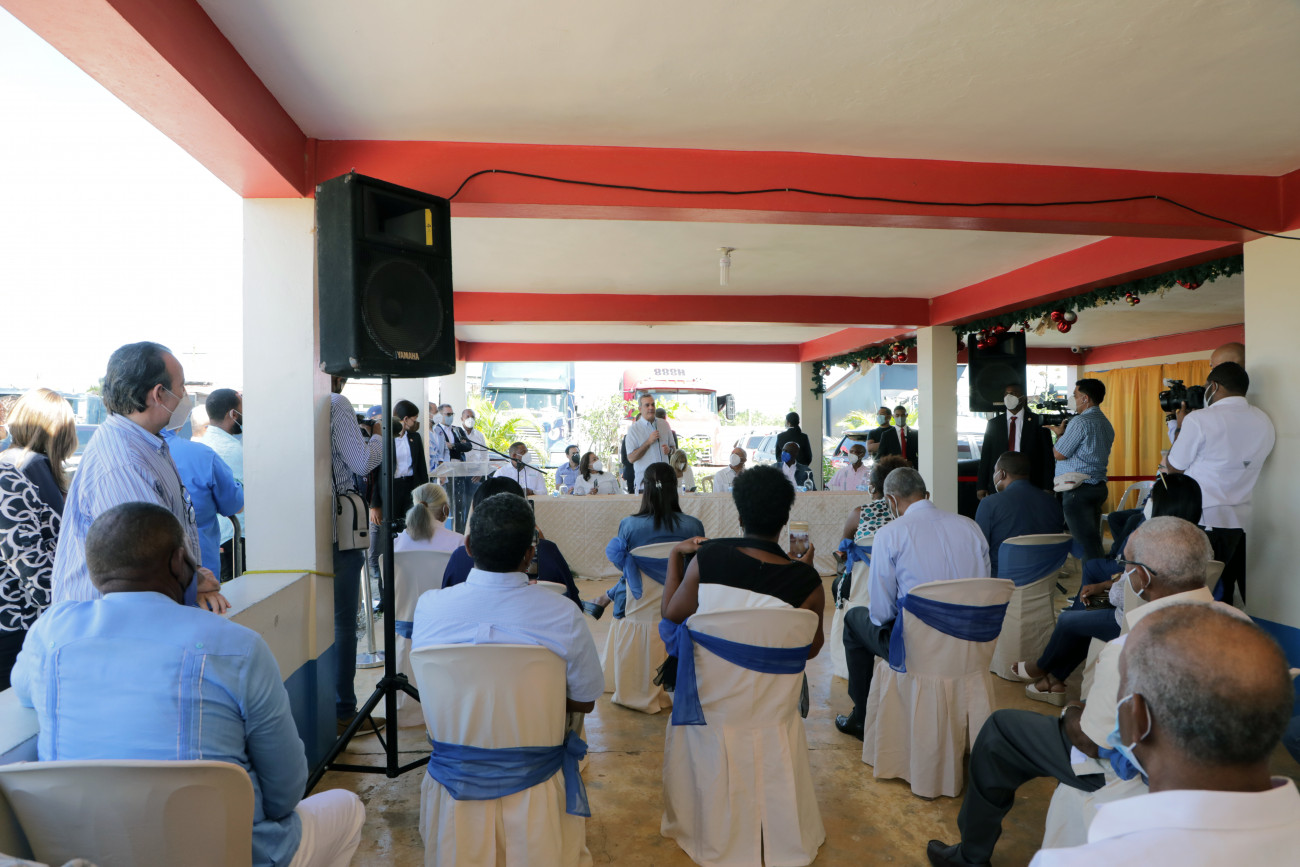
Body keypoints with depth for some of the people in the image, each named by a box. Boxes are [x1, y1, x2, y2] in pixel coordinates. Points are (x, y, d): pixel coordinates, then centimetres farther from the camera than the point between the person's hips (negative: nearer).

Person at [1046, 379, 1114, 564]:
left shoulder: (1080, 421, -14)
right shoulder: (1106, 423, 16)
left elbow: (1059, 454, -11)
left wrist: (1059, 434, 6)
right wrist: (1063, 433, 22)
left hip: (1079, 489, -9)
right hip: (1098, 486, 9)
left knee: (1085, 543, -9)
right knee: (1093, 541, 14)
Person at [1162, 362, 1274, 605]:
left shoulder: (1199, 420, -13)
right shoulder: (1264, 421, 7)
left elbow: (1173, 467, -3)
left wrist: (1181, 426, 8)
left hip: (1208, 521, -6)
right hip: (1248, 521, 6)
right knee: (1249, 596, 11)